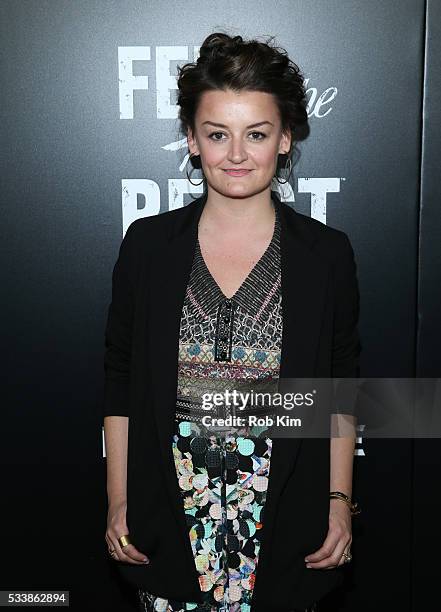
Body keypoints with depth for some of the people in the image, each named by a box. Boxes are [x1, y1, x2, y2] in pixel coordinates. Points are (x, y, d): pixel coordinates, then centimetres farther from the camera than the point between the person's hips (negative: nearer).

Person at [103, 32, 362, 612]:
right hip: (169, 519, 1)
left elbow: (342, 389, 3)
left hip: (284, 521, 0)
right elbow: (120, 380, 2)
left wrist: (340, 500, 1)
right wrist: (118, 501, 2)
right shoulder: (147, 244, -3)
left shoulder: (327, 253, -4)